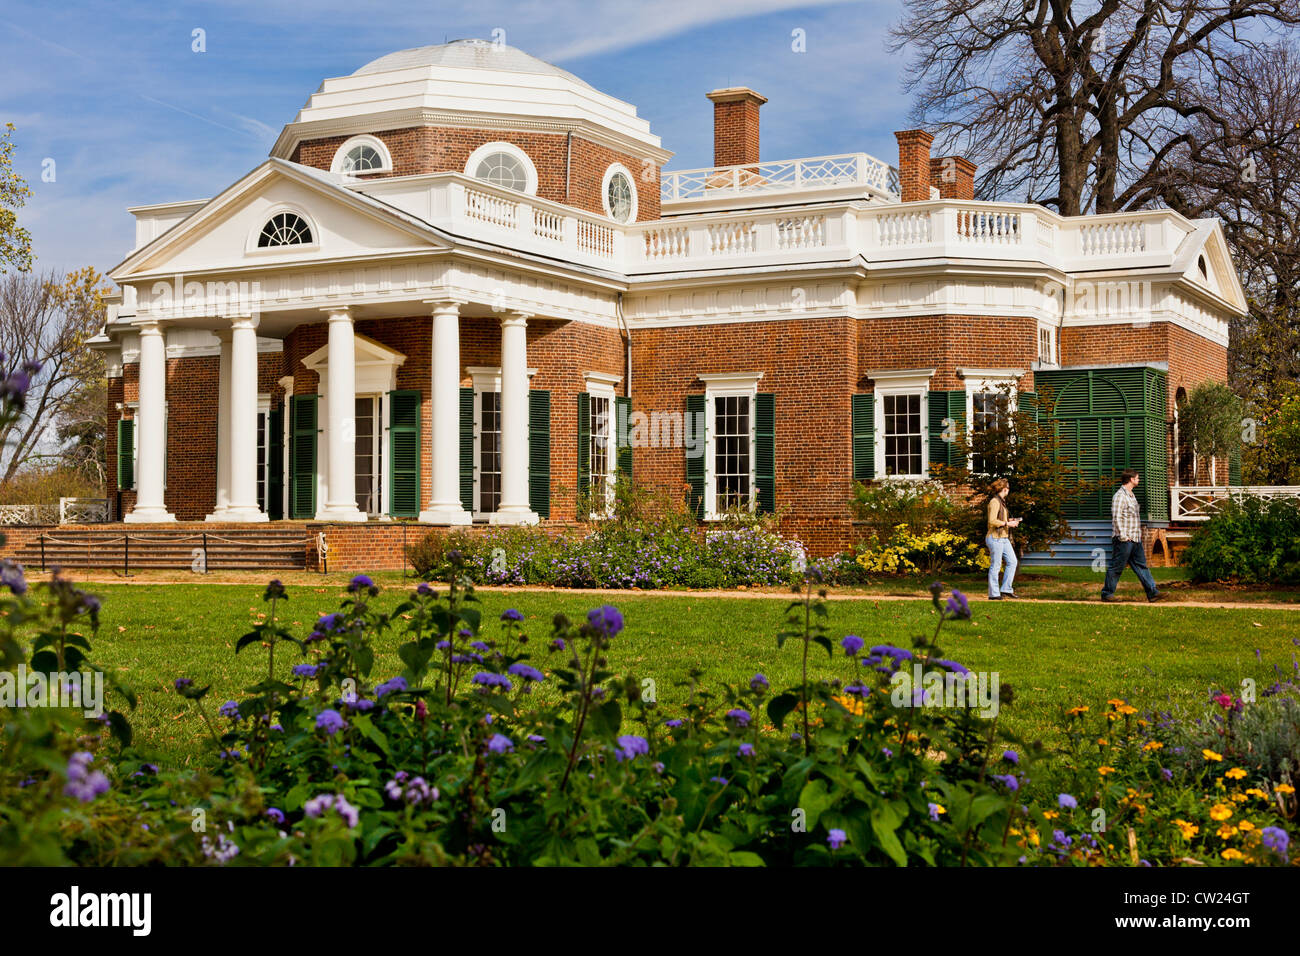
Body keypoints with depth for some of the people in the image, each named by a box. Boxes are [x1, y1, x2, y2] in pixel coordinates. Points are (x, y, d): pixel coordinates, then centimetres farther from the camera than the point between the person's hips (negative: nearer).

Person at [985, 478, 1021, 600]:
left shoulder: (1001, 501, 17)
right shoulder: (995, 501, -14)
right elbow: (992, 521, -21)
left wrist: (1009, 520, 12)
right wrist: (1007, 524, -15)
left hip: (1003, 538, 10)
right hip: (995, 538, -10)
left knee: (1012, 562, 7)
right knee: (995, 566, -5)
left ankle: (1006, 589, 12)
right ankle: (994, 594, 1)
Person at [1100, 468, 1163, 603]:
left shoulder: (1131, 495, 16)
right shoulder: (1120, 496, -14)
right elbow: (1116, 518, -20)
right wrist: (1123, 536, -21)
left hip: (1135, 539, 9)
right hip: (1124, 540, -9)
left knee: (1141, 566, 7)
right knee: (1116, 567, -1)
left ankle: (1152, 593, 7)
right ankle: (1107, 594, 8)